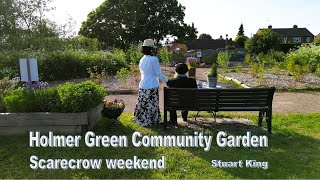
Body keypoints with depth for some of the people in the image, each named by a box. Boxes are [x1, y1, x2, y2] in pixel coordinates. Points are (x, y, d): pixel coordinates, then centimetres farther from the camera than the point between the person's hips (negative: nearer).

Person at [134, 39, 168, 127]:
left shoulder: (141, 60, 6)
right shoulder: (154, 59, -12)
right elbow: (158, 73, -11)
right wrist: (166, 80, 1)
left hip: (143, 86, 5)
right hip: (152, 86, -5)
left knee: (143, 104, 13)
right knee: (152, 105, 6)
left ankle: (142, 120, 24)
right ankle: (151, 121, 16)